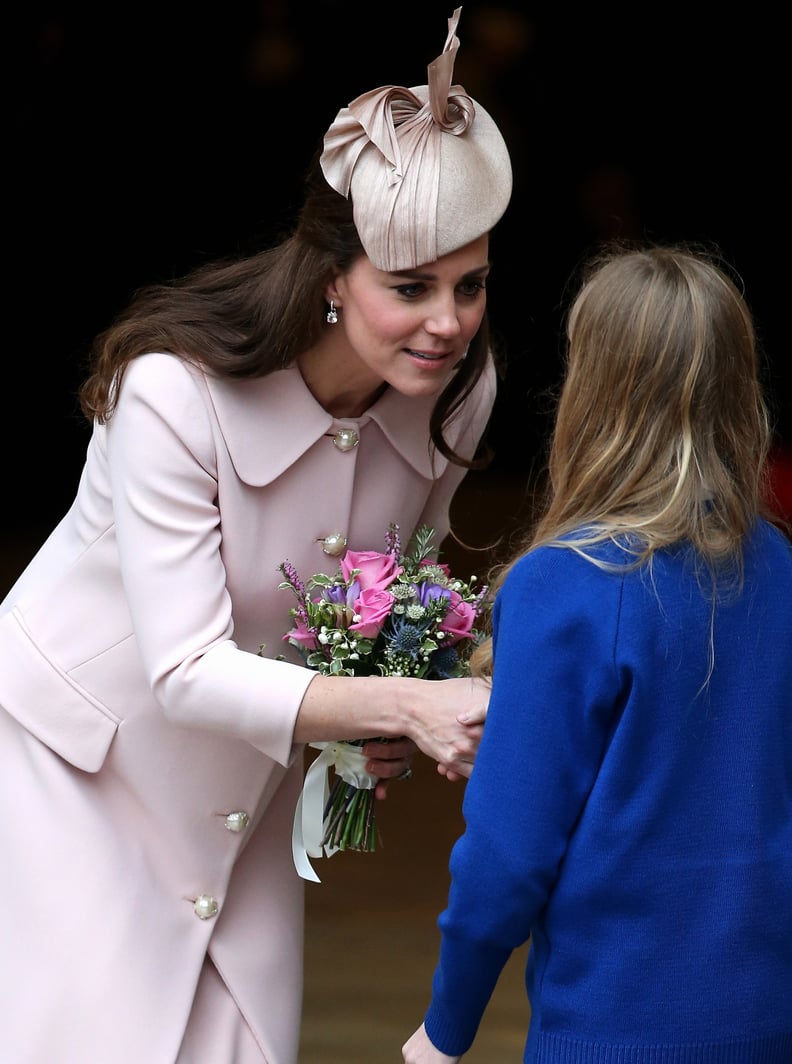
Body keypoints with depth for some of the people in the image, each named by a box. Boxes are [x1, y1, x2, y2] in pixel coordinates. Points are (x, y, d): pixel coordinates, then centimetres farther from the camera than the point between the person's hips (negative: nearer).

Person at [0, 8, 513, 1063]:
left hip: (246, 765, 5)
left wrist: (396, 717, -12)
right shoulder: (173, 392, -31)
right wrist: (403, 704, -43)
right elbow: (188, 671, -32)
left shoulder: (459, 390, -14)